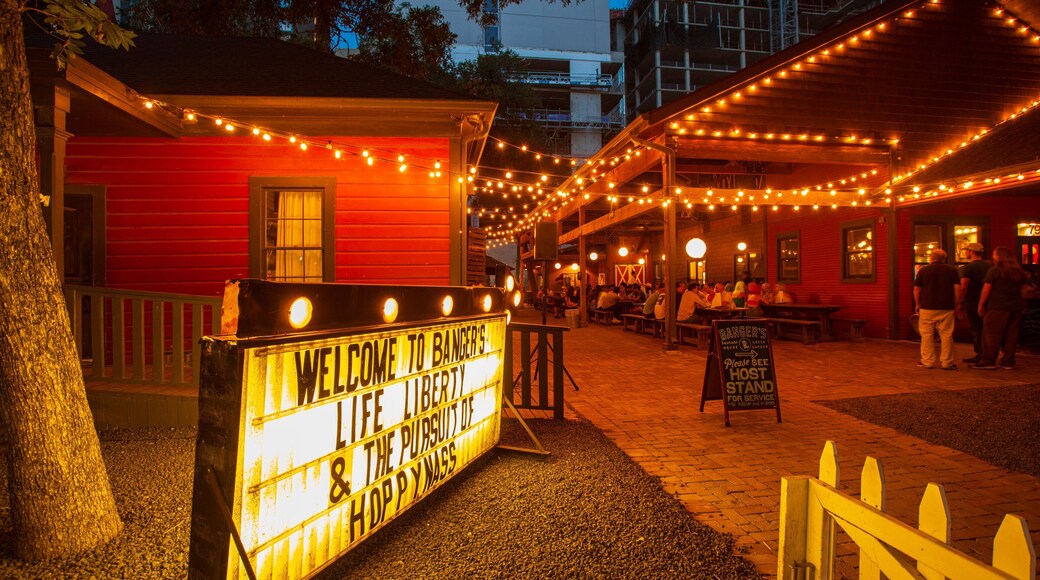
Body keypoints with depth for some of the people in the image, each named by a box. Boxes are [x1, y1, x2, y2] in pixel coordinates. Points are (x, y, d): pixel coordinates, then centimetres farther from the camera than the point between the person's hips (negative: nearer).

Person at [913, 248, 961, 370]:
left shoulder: (923, 270, 1)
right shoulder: (952, 270, 6)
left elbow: (917, 289, 1)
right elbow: (957, 288, 0)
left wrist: (917, 304, 11)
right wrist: (956, 304, 8)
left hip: (927, 307, -1)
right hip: (947, 308, 2)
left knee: (927, 335, 4)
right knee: (946, 335, 6)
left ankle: (927, 361, 6)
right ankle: (946, 362, 7)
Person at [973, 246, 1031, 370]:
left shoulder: (994, 271, -9)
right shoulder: (1019, 272, 10)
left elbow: (986, 289, -10)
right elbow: (1022, 288, 19)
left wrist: (981, 305, -4)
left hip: (997, 307, -6)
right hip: (1017, 307, 6)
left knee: (991, 334, -2)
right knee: (1011, 334, 9)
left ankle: (988, 361, -2)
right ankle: (1008, 361, 13)